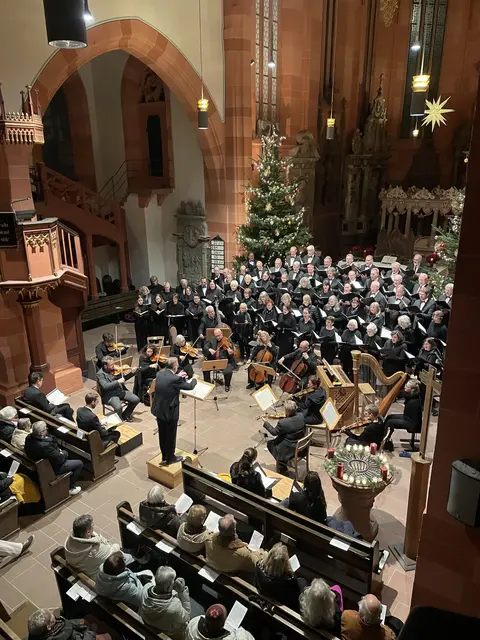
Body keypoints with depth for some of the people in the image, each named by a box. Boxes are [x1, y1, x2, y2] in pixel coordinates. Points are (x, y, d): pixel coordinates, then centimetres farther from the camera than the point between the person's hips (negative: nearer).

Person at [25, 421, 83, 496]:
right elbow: (60, 459, -26)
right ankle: (71, 488, 20)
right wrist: (64, 453, -6)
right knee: (79, 464, 4)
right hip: (51, 470, -8)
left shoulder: (29, 437, -15)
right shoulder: (44, 446, -40)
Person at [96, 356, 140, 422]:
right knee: (118, 407, -33)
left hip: (120, 391, 6)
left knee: (136, 399, -6)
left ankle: (125, 415, 15)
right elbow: (105, 386, -25)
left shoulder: (114, 369, 5)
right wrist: (118, 382, -26)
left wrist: (131, 373, 1)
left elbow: (123, 378, 18)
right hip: (110, 395, -6)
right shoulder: (100, 374, -12)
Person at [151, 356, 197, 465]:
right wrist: (194, 379, 9)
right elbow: (190, 386, -10)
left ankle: (164, 456, 38)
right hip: (170, 412, -7)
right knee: (170, 436, 13)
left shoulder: (159, 374, -5)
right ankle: (170, 458, 29)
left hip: (158, 410, 7)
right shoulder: (175, 379, -25)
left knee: (162, 434, 22)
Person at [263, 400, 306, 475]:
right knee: (277, 439, 25)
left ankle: (283, 469, 27)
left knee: (270, 443, 17)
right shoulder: (301, 416, -15)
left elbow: (274, 432, -11)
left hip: (290, 449, -6)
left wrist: (266, 423, 2)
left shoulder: (282, 423, -31)